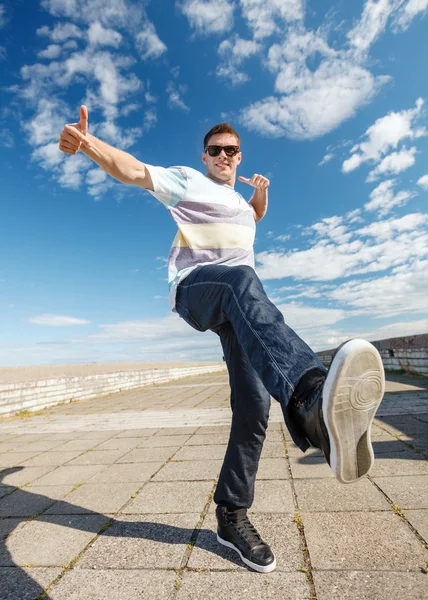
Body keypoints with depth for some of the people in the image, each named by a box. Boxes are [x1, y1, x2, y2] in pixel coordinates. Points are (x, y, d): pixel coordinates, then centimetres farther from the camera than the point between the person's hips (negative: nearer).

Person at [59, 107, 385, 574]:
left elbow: (254, 216, 52)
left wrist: (260, 194, 29)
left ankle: (231, 515, 6)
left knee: (254, 404, -9)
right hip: (194, 288, -6)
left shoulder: (238, 200, 30)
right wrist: (87, 142, -21)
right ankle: (312, 397, -67)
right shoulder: (186, 181, 12)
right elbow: (132, 170, -2)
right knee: (242, 279, -42)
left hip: (241, 308, 6)